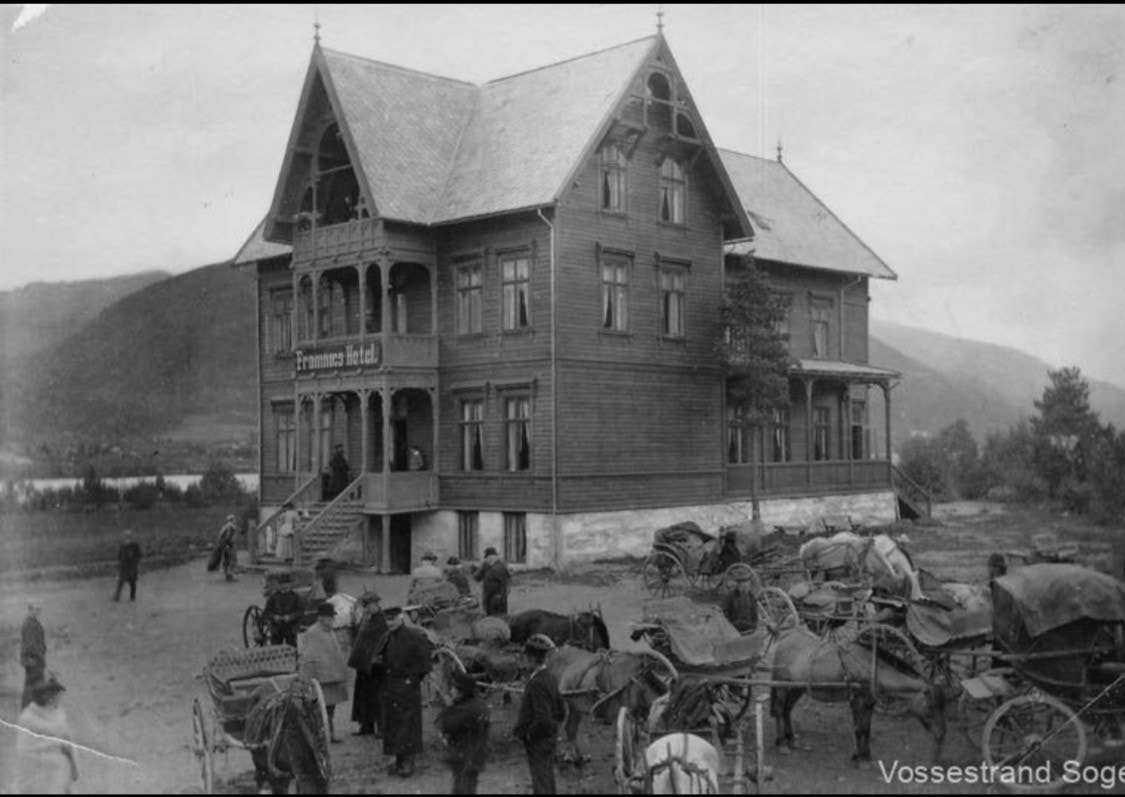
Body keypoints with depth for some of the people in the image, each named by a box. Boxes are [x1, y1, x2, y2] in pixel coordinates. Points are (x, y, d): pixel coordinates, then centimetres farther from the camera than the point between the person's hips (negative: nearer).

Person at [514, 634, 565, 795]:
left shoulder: (537, 683, -25)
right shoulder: (551, 678, 3)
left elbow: (543, 720, -27)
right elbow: (561, 711, 12)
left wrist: (528, 734, -13)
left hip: (538, 741, -9)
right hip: (550, 738, 9)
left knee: (541, 787, -1)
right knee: (548, 782, 19)